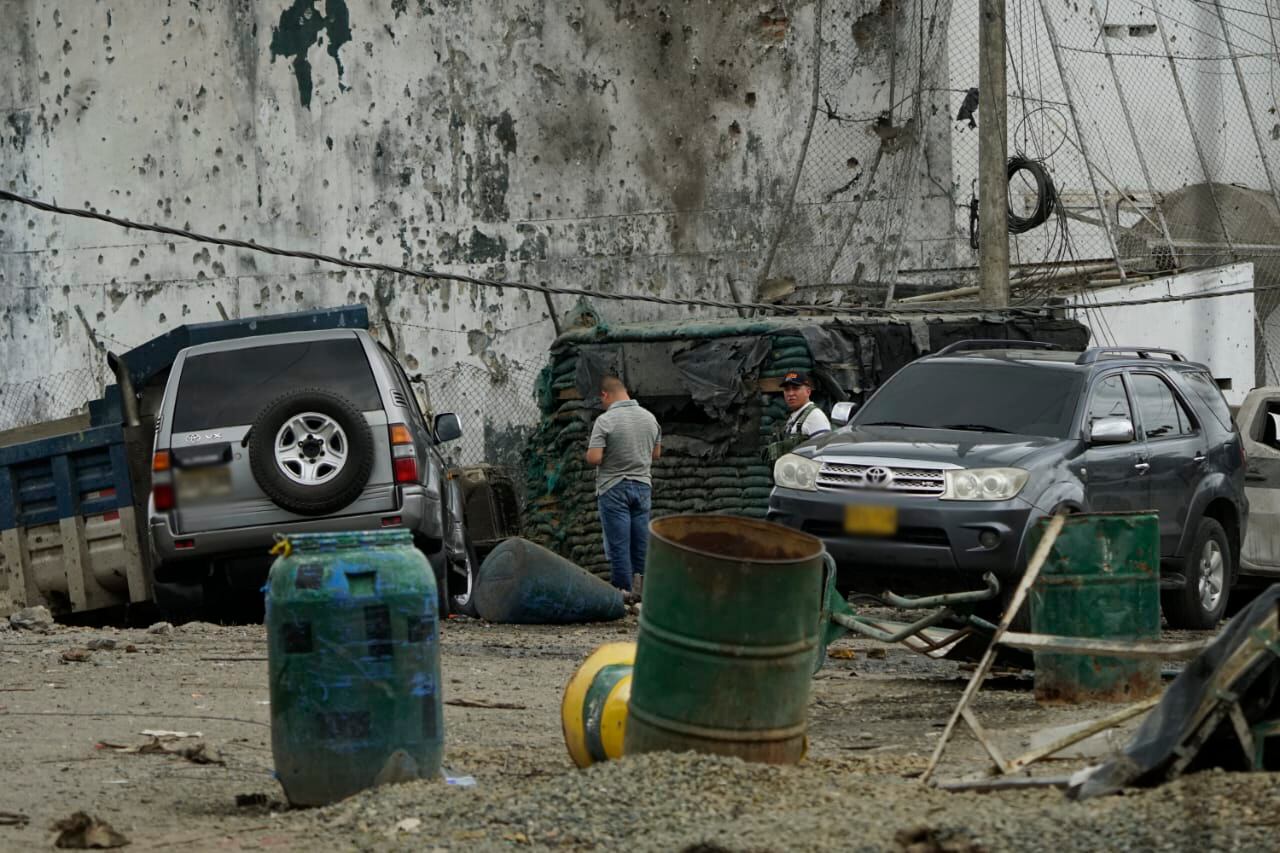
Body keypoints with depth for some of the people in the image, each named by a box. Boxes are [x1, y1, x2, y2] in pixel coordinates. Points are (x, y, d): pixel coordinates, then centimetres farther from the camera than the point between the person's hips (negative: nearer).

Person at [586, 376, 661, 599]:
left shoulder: (605, 421, -17)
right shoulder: (649, 418, 2)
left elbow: (593, 458, -20)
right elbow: (656, 453, 12)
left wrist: (590, 451, 1)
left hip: (614, 489, -5)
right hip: (643, 486, 5)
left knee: (618, 541, 1)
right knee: (641, 539, 11)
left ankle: (624, 588, 2)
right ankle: (641, 586, 14)